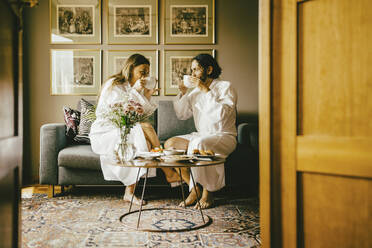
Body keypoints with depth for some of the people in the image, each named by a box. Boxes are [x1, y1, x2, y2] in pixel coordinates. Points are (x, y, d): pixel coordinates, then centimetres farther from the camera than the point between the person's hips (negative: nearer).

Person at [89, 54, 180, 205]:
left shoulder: (138, 89, 14)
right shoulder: (114, 85, -8)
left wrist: (147, 97, -4)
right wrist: (134, 91, -20)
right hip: (104, 133, -7)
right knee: (145, 128, -28)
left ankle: (130, 192, -26)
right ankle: (169, 173, -22)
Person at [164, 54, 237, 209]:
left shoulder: (225, 87, -5)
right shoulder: (196, 91, 14)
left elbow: (221, 114, -22)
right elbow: (181, 114, 13)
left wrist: (206, 90, -18)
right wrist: (183, 93, -1)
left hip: (224, 136, -7)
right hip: (201, 136, 7)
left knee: (199, 144, -37)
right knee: (169, 144, -14)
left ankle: (207, 193, -18)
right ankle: (194, 188, -7)